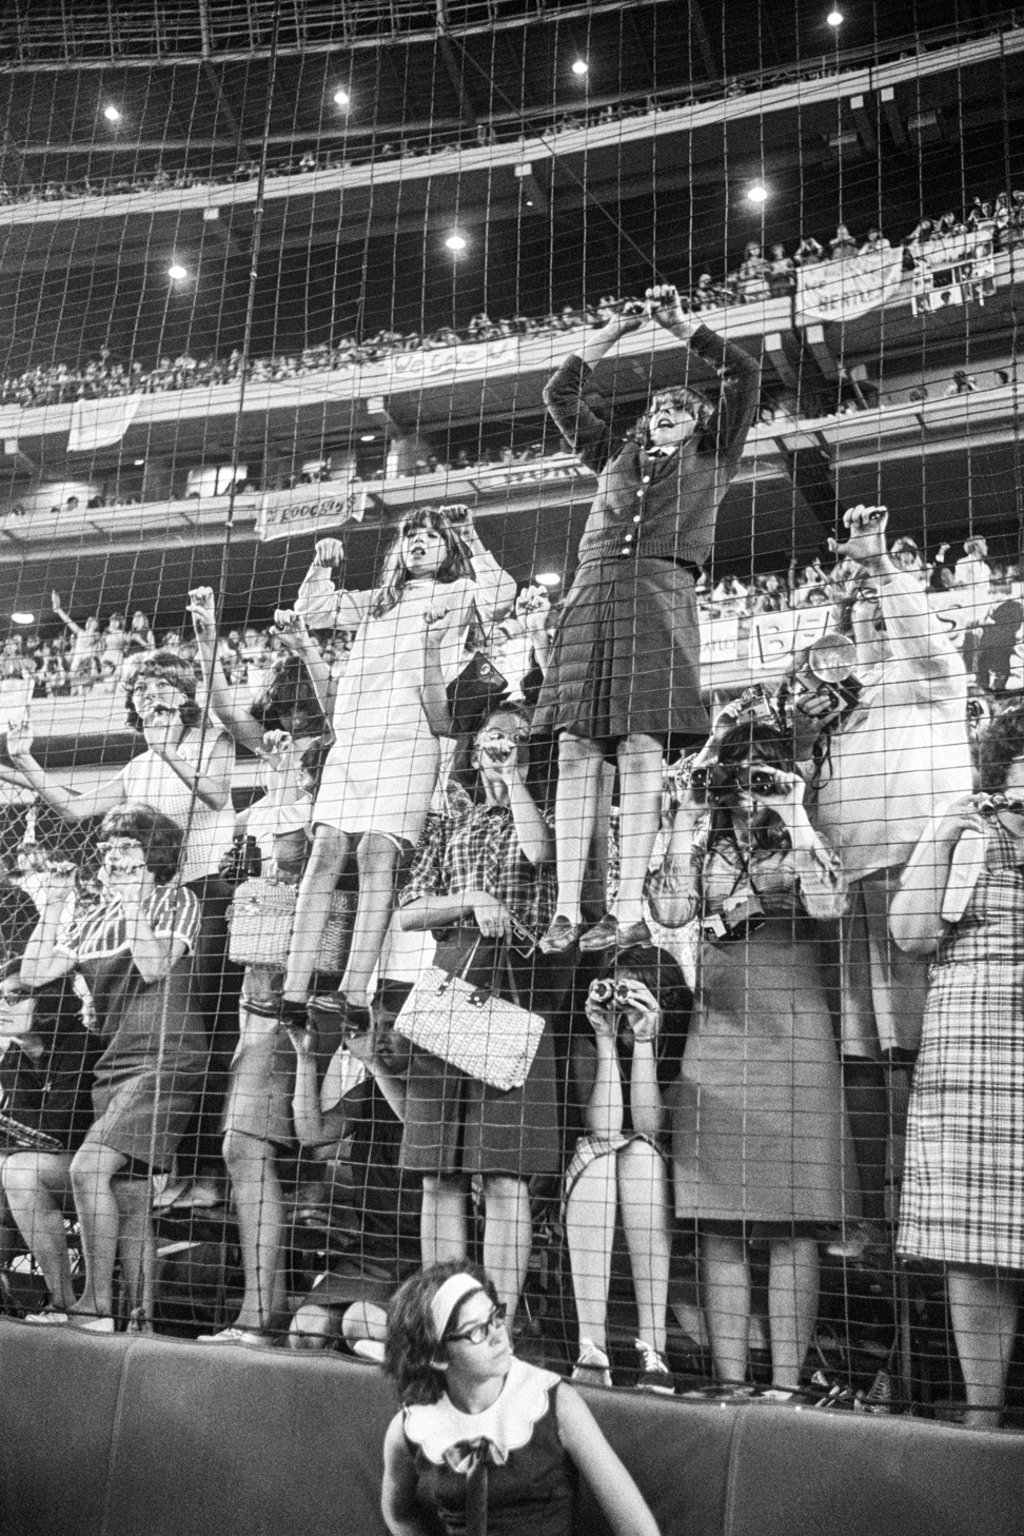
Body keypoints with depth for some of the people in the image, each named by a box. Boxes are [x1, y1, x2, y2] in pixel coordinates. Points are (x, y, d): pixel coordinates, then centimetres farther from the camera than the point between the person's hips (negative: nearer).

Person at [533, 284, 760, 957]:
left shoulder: (712, 463, 22)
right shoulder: (616, 458, 30)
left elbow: (745, 373, 15)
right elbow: (560, 395, 32)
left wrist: (682, 326, 19)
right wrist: (609, 334, 29)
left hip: (661, 594, -3)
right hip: (591, 596, 3)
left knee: (641, 750, -14)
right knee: (576, 751, -8)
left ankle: (631, 910, -17)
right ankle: (568, 910, -10)